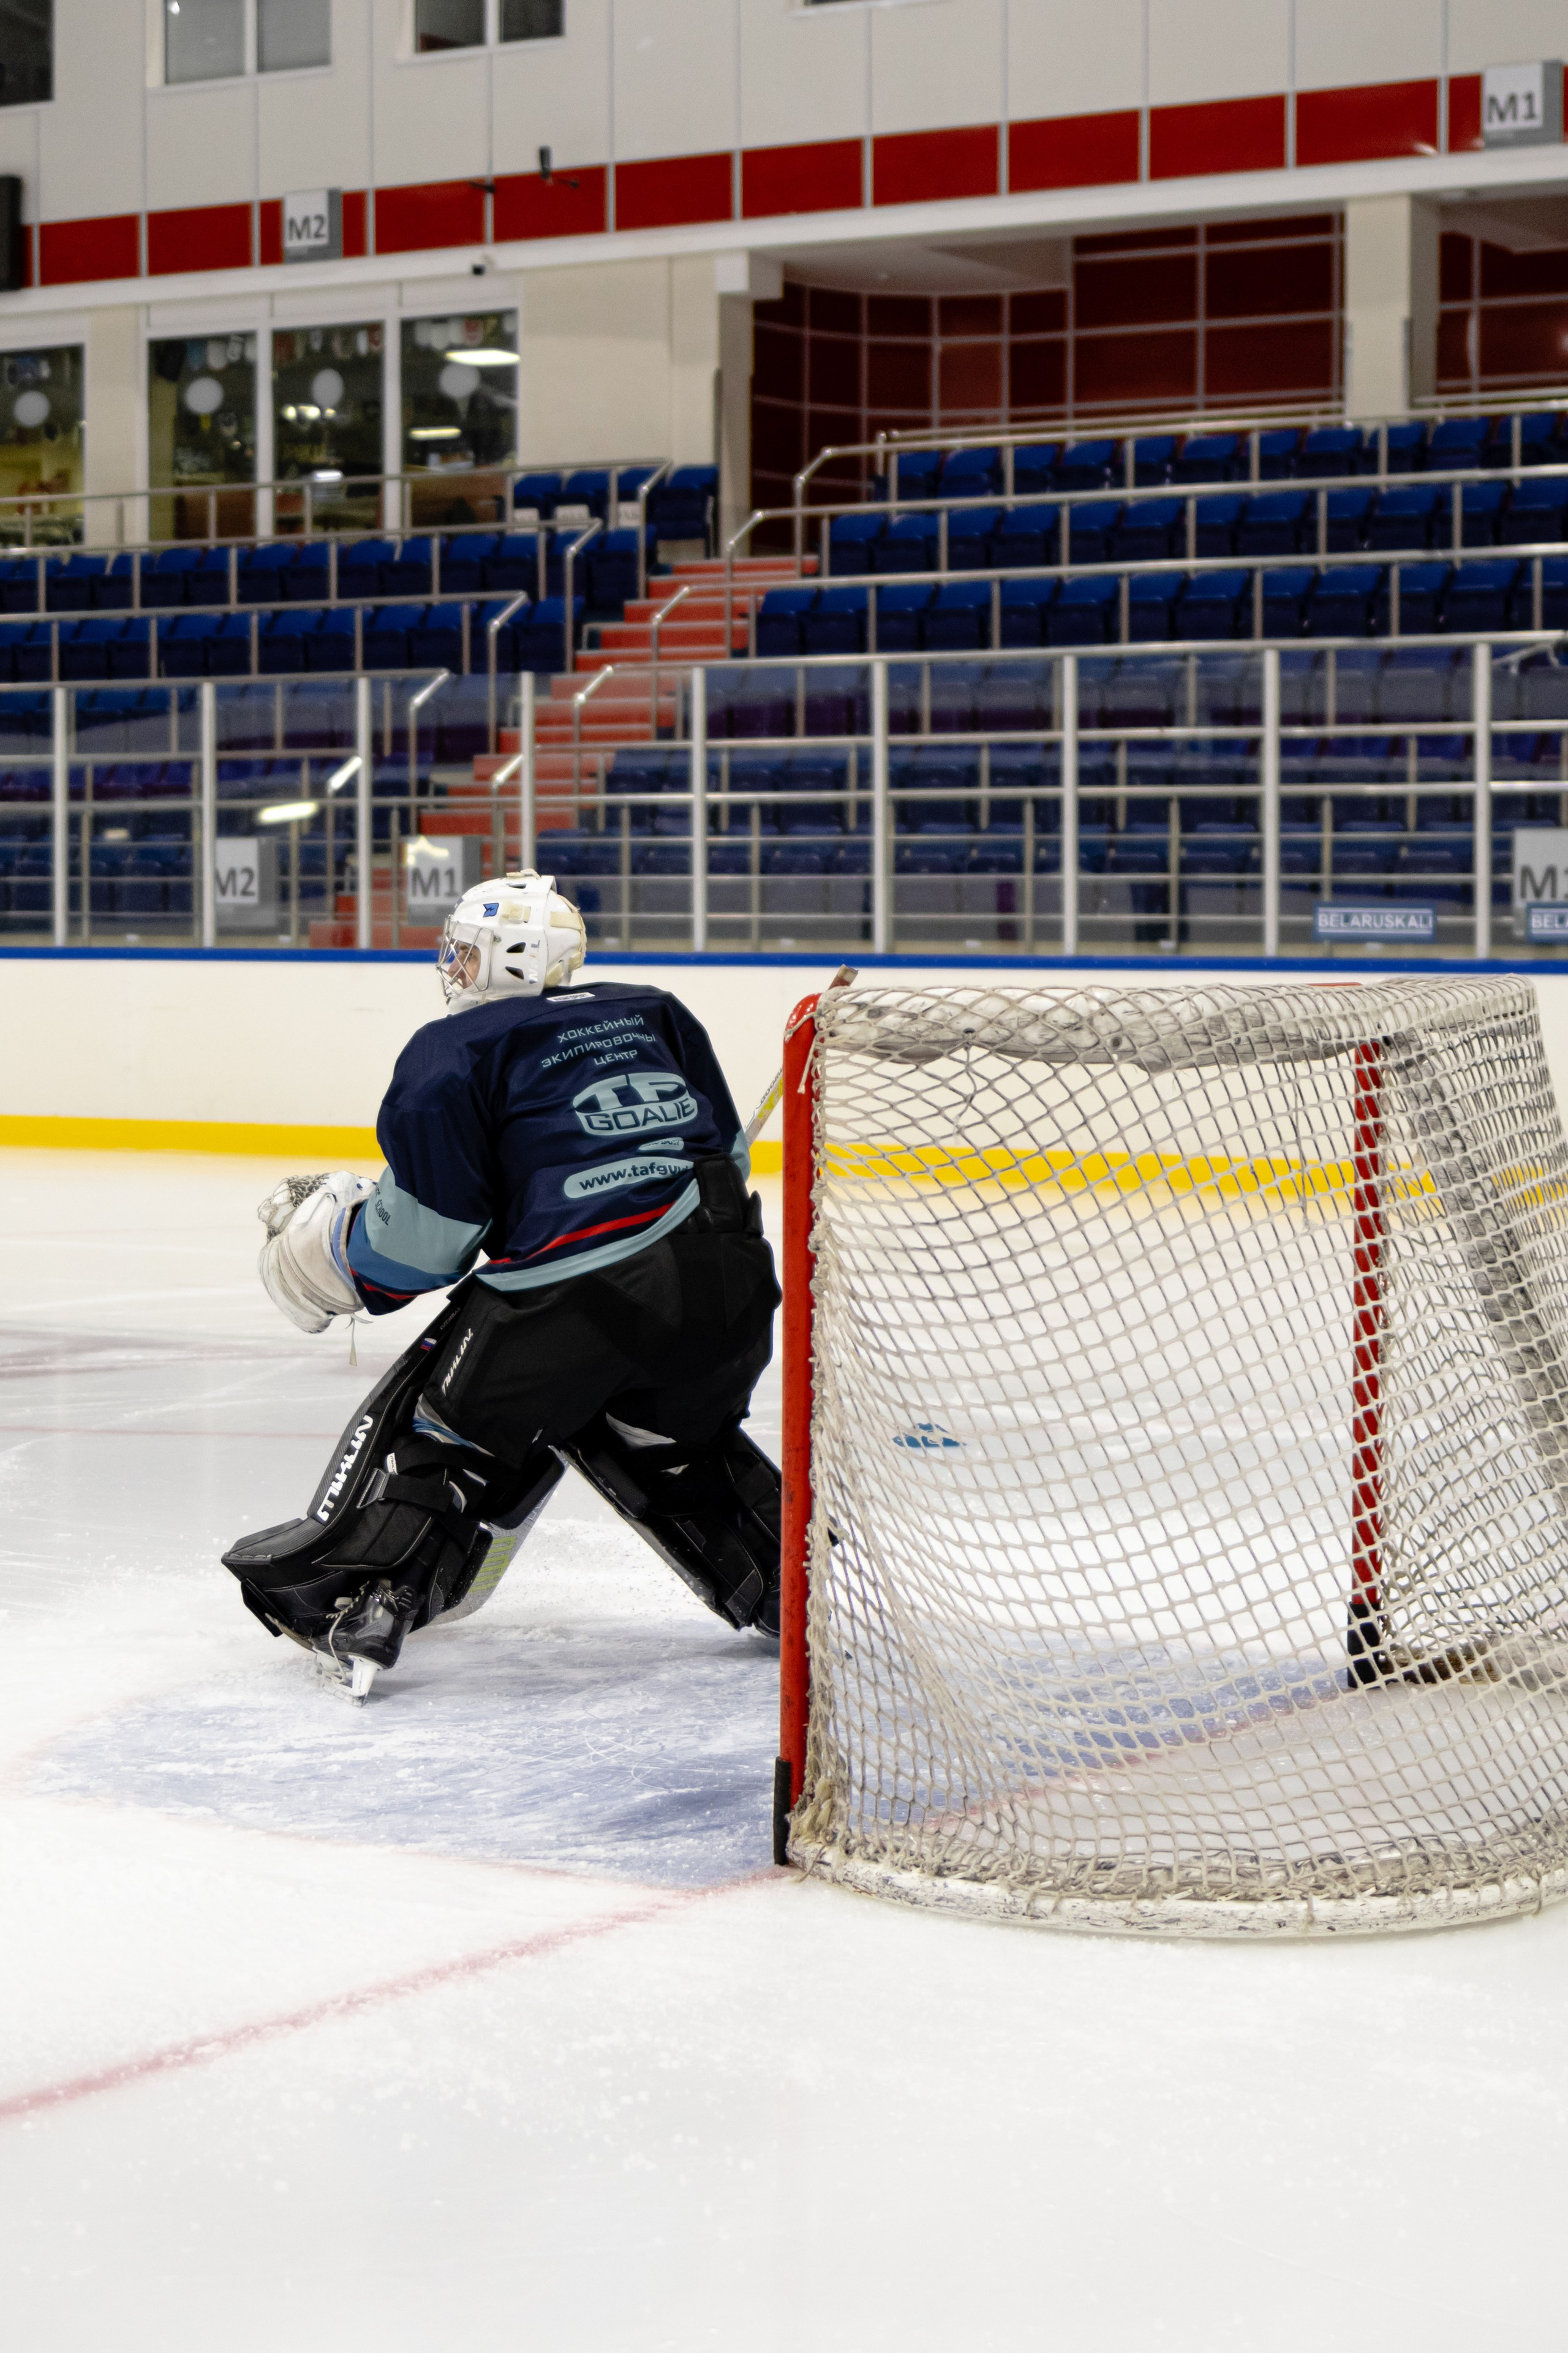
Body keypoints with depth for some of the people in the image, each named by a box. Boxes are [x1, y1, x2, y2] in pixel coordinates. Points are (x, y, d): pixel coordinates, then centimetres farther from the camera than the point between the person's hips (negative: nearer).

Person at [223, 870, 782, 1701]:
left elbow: (425, 1240, 1)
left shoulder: (452, 1053, 5)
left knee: (452, 1417, 14)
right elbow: (725, 1153, 25)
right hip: (723, 1281, 6)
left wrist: (340, 1253, 18)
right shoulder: (653, 1014, 22)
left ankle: (355, 1601, 6)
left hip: (571, 1293, -6)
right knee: (668, 1435, 31)